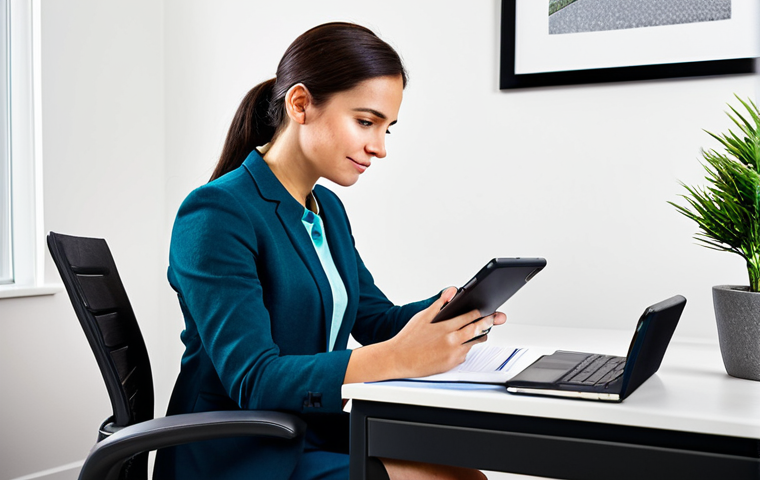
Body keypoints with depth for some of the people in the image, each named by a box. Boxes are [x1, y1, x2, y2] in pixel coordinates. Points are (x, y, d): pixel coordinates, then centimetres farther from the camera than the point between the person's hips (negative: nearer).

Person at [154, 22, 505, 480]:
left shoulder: (328, 208, 11)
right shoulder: (216, 214, -18)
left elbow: (377, 319, 12)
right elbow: (252, 380, -25)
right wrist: (398, 358, -35)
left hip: (320, 433, 8)